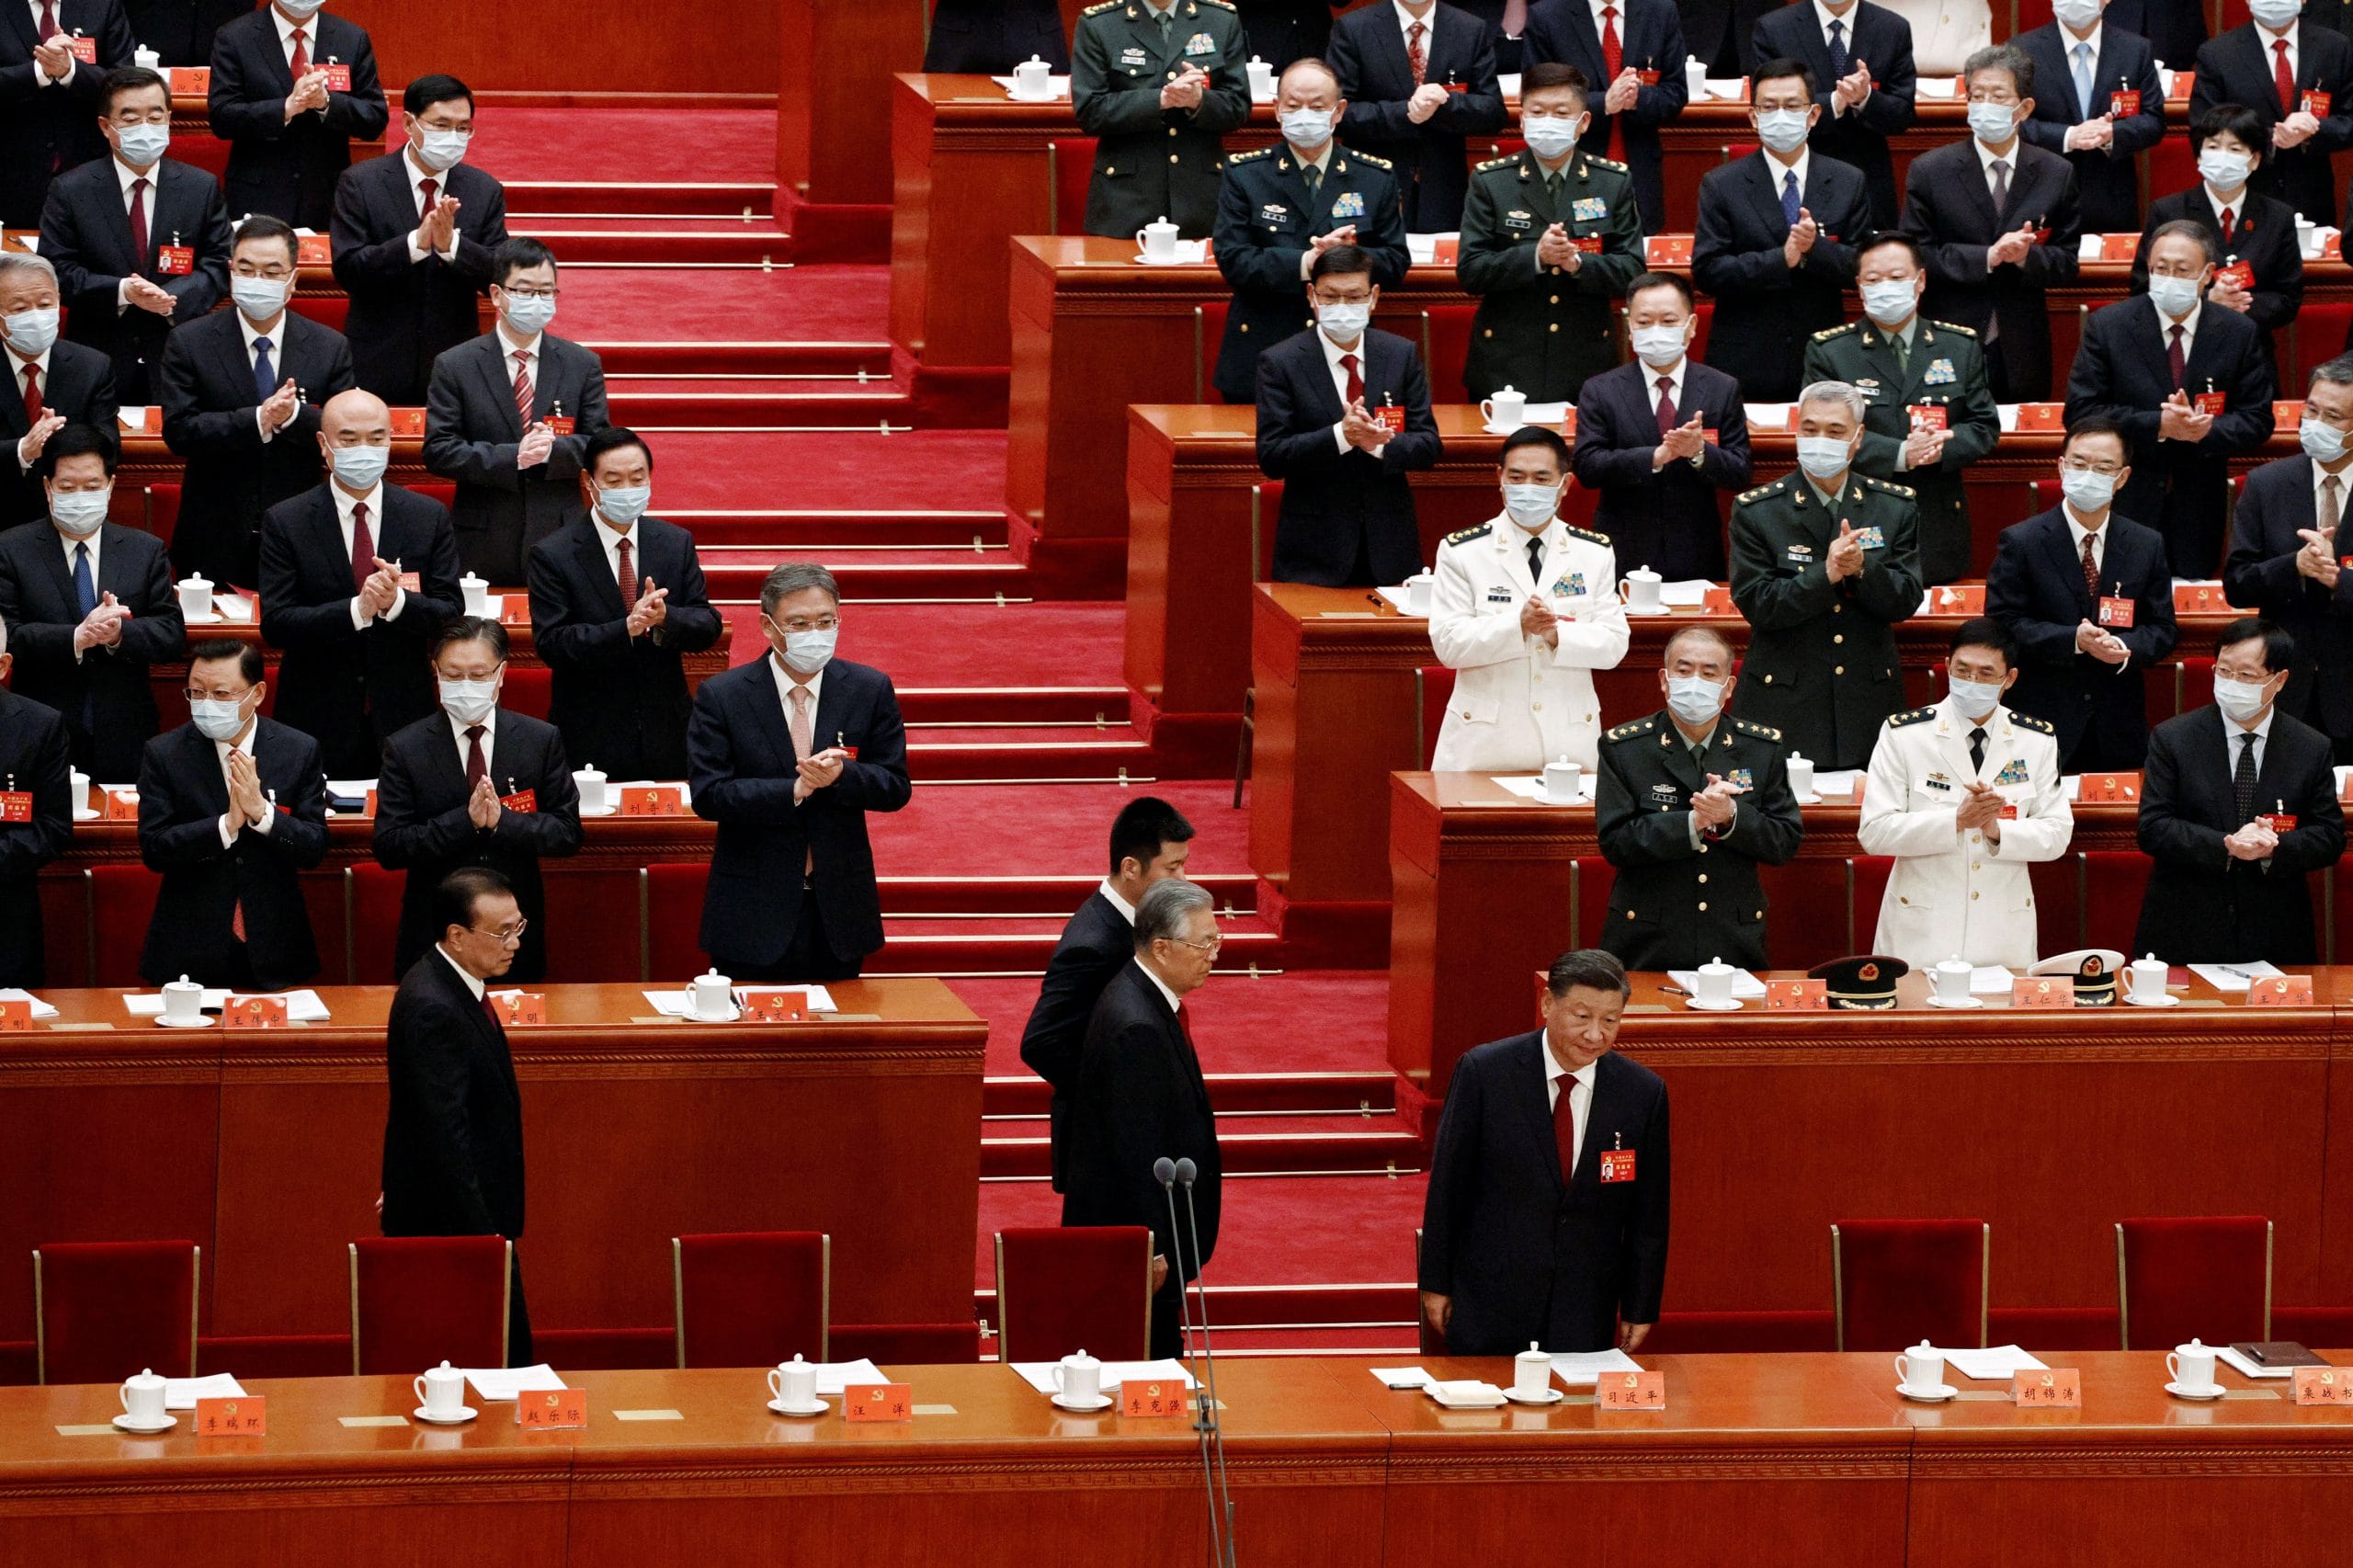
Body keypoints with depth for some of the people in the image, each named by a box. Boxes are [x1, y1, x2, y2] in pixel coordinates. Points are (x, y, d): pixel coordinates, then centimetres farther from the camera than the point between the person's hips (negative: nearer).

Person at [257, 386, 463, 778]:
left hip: (402, 723, 1)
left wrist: (396, 602, -20)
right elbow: (275, 624, -9)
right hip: (318, 725, -1)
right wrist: (357, 609, -23)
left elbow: (451, 614, 0)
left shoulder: (429, 517, 4)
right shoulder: (285, 522, -2)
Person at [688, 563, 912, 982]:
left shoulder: (871, 690, 2)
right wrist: (793, 791, -22)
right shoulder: (721, 696, -5)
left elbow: (895, 788, 1)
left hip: (839, 910, 2)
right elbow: (708, 795, -11)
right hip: (754, 912, -2)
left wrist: (841, 775, -20)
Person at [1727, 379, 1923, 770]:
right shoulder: (1755, 511, 0)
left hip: (1868, 704, 2)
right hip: (1784, 704, -2)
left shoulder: (1896, 507, 7)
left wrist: (1862, 567, -18)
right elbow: (1755, 604, -9)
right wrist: (1826, 574, -21)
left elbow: (1906, 602, 2)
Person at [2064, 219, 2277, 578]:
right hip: (2125, 502, -1)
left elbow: (2257, 421, 1)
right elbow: (2081, 412, -8)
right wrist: (2158, 426, -20)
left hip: (2199, 512, 2)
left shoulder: (2239, 334, 1)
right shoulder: (2107, 326, -4)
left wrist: (2206, 430, -20)